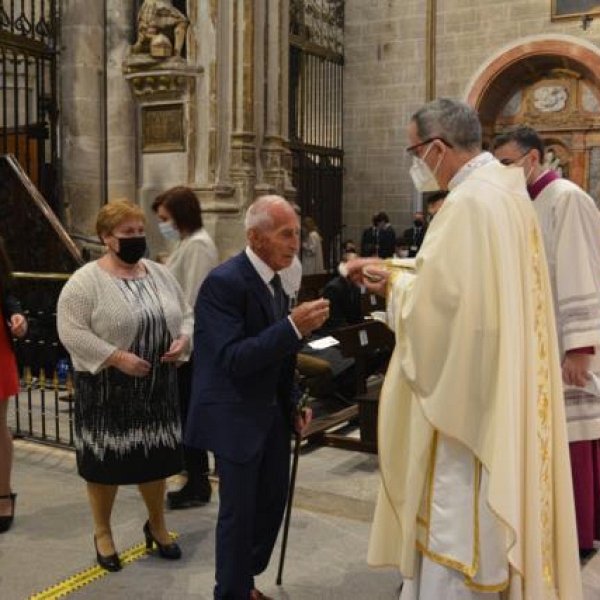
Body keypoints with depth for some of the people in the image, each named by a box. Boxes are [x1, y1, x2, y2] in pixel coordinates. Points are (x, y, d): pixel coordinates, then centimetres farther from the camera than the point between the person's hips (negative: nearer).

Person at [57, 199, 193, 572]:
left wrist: (183, 341, -9)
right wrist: (117, 357, -23)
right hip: (108, 389, -5)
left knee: (155, 455, 13)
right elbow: (71, 332, -17)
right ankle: (102, 532, 26)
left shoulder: (160, 274, 6)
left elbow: (186, 315, 10)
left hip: (156, 386, 5)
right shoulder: (86, 281, -12)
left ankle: (157, 525, 32)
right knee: (107, 460, 7)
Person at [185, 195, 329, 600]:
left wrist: (293, 404, 11)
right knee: (239, 512, 5)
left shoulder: (273, 279, 6)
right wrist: (294, 327, -34)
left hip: (271, 412, 8)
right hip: (234, 416, -8)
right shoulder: (224, 282, -20)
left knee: (273, 499, 18)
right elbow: (234, 360, -28)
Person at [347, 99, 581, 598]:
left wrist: (395, 281, -6)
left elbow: (437, 298, -25)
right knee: (472, 525, 22)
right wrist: (395, 271, 14)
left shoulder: (471, 202, -21)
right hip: (495, 394, 10)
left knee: (454, 523, 3)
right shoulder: (503, 188, 11)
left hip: (466, 394, -10)